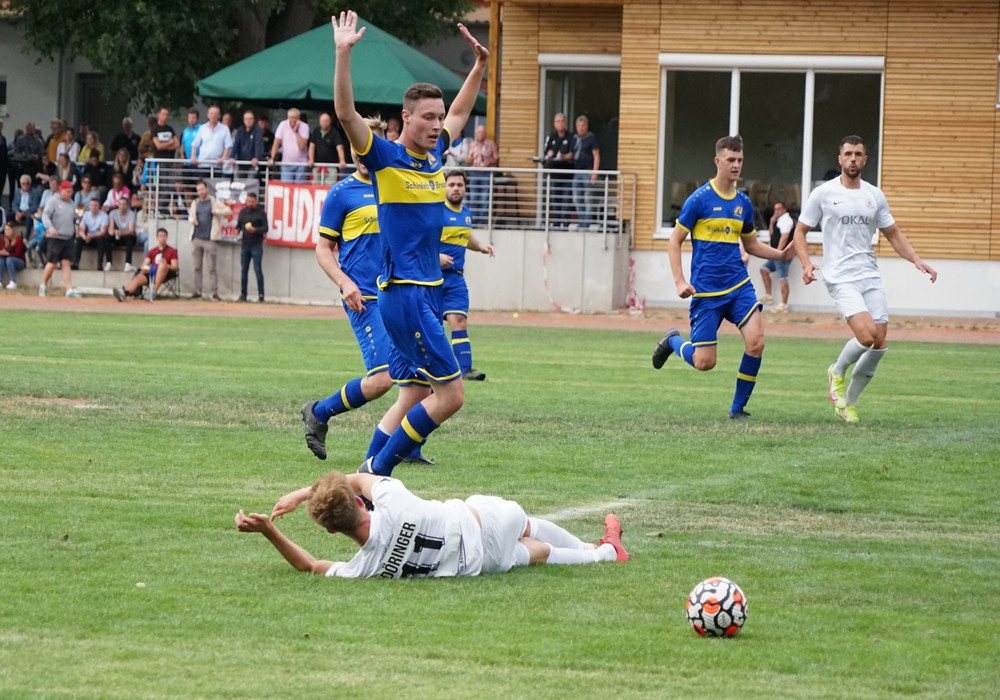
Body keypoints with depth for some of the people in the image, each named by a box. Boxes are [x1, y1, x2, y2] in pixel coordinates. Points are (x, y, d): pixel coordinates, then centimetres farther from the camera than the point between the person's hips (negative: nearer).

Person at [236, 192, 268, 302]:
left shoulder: (261, 213, -1)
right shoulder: (243, 212, 13)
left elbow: (265, 228, -4)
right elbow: (239, 225, 19)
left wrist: (255, 230, -21)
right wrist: (237, 230, -4)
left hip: (256, 245, -5)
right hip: (245, 244, 5)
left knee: (257, 269, -7)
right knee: (244, 270, 6)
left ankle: (261, 295, -5)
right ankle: (243, 294, 12)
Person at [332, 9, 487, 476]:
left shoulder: (434, 154, 13)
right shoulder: (385, 157, -8)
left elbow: (459, 111, 32)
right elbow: (346, 114, -22)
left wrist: (480, 65, 27)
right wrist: (343, 54, -30)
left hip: (428, 293, 8)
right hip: (403, 293, -8)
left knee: (414, 397, 7)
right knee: (450, 393, -11)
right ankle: (377, 470, -5)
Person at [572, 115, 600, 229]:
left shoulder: (591, 138, -1)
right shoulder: (575, 139, 15)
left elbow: (596, 156, -5)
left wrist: (594, 173, -13)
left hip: (588, 171, -6)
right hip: (577, 172, 6)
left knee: (588, 200, -5)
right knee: (577, 200, 6)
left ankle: (586, 225, -6)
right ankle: (580, 224, 11)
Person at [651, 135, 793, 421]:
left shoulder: (744, 203, 8)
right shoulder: (699, 199, -7)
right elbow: (675, 241, -2)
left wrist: (781, 254, 5)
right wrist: (680, 282, -12)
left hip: (739, 286, 4)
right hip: (706, 291, -4)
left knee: (756, 342, -18)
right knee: (704, 362, -4)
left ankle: (738, 408, -1)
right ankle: (673, 341, 31)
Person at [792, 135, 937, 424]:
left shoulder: (875, 196, 11)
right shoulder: (823, 194, -1)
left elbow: (893, 234, 19)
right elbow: (800, 231, 5)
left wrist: (916, 260, 4)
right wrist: (806, 263, -13)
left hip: (871, 277, 5)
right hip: (840, 278, -5)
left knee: (879, 344, -1)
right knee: (867, 336, -22)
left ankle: (849, 402, 16)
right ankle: (837, 373, 9)